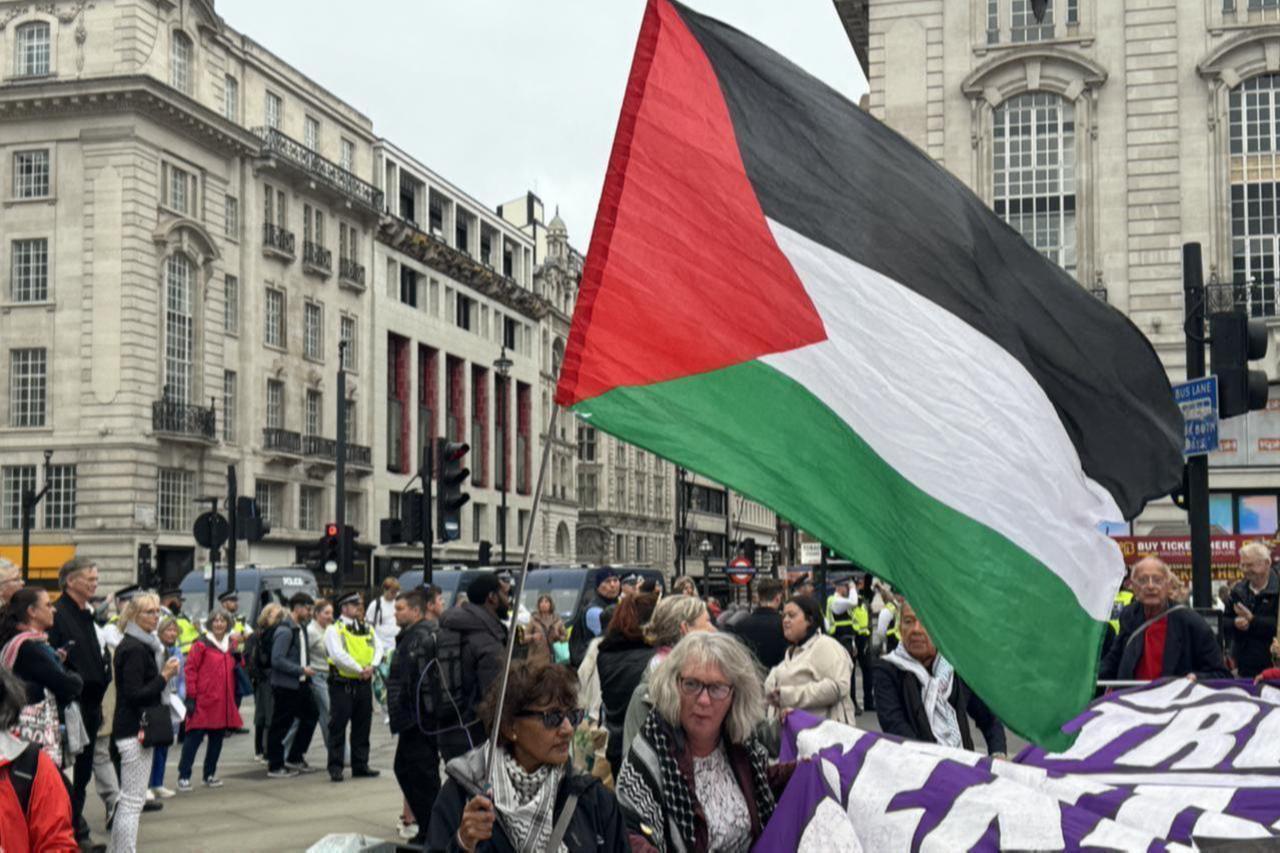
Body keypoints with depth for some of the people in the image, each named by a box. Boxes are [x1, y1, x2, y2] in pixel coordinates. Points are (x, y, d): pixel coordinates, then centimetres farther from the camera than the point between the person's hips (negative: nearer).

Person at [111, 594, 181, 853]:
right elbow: (135, 694, -21)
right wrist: (165, 676, -15)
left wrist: (164, 672, 3)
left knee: (130, 800, 15)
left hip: (136, 728, 10)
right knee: (133, 801, -7)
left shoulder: (143, 645, 16)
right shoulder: (134, 649, -15)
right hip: (135, 730, -10)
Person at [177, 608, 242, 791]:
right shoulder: (201, 644, -8)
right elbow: (190, 669, -10)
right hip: (203, 701, -6)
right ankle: (183, 776, 1)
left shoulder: (232, 644, 12)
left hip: (223, 702, 6)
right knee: (194, 737, -5)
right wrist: (191, 694, -14)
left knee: (217, 738, 11)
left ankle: (210, 774, 21)